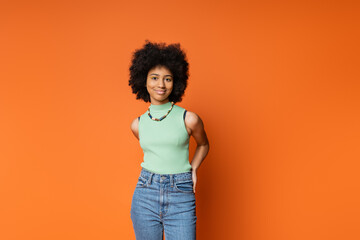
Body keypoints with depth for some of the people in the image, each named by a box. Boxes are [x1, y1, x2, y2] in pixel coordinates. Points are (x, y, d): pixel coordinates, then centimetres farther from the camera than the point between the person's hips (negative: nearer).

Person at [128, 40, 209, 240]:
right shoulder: (137, 125, 4)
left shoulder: (189, 119, -5)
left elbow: (203, 144, 15)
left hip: (181, 197, -2)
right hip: (145, 195, 3)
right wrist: (153, 172, 11)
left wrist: (193, 170, 6)